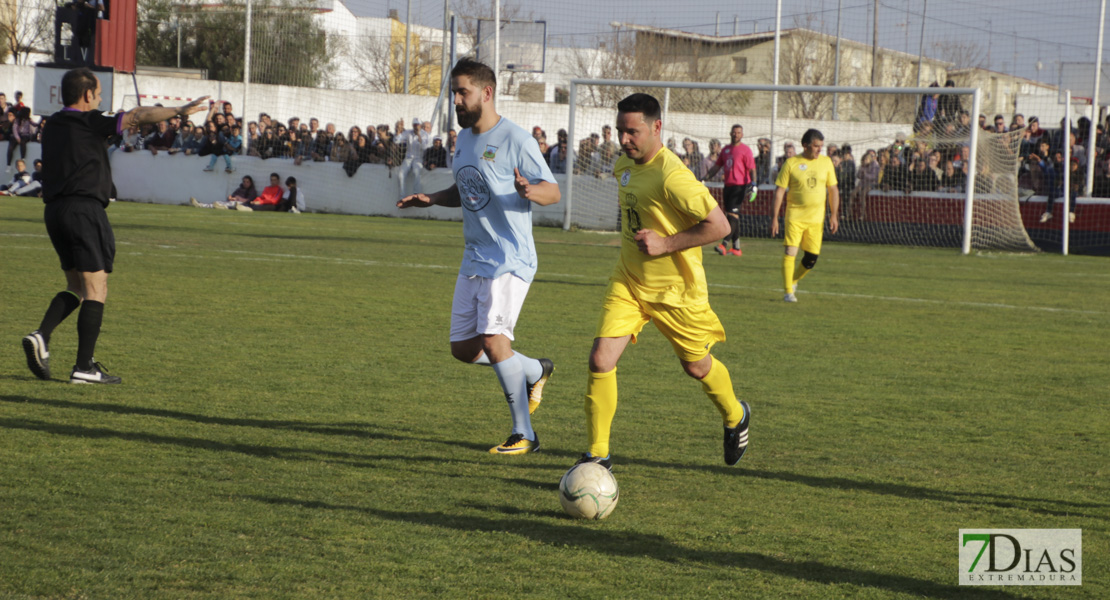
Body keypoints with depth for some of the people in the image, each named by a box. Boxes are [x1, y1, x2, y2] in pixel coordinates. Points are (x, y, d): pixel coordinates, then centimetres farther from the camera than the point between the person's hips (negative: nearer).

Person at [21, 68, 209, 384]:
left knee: (76, 287, 18)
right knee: (95, 290, -2)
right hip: (84, 209, -8)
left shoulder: (53, 125, 14)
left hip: (54, 209, 8)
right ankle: (84, 367, -5)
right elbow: (138, 116, -8)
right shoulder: (90, 123, -7)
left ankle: (41, 337, -3)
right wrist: (180, 111, -3)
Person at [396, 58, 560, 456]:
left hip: (510, 259, -8)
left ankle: (524, 434, -11)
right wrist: (431, 199, 7)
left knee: (493, 337, -21)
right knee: (463, 348, 8)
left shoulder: (515, 140, -13)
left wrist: (529, 191, -35)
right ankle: (535, 371, 32)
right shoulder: (464, 138, 11)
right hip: (475, 258, 9)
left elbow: (553, 192, -13)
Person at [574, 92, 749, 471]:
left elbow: (719, 226, -25)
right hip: (628, 282, 6)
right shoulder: (624, 164, 1)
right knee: (600, 359, -11)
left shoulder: (671, 176, -25)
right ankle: (597, 454, -1)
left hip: (675, 289, -6)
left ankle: (735, 418, 46)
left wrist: (665, 244, -26)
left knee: (697, 367, 14)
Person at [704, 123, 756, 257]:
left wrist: (753, 184, -19)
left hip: (740, 186, -7)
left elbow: (752, 169, -7)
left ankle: (724, 244, -22)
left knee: (732, 214, -14)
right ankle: (736, 247, 13)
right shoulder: (725, 149, 16)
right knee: (732, 216, 8)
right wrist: (705, 178, 18)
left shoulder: (745, 150, -3)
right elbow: (717, 167, 24)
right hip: (728, 185, 7)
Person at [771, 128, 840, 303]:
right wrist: (774, 218, -6)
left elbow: (833, 190, 11)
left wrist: (834, 215, 5)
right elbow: (779, 191, -2)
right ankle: (788, 291, -6)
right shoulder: (791, 163, -4)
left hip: (816, 218, 3)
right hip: (795, 215, -3)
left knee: (812, 258, 3)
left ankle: (794, 280, 30)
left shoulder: (826, 162, 5)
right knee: (790, 252, -14)